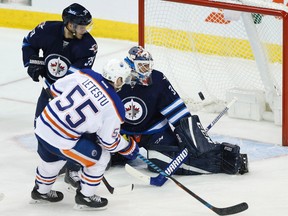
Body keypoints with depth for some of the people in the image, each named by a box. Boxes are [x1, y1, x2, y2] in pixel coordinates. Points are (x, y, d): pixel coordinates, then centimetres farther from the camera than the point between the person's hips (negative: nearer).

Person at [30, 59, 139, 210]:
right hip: (60, 140, -7)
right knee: (100, 158, 12)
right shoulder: (114, 107, -14)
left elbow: (56, 88, 9)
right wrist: (129, 147, 14)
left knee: (53, 158, 36)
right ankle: (85, 197, 22)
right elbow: (109, 141, -5)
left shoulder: (84, 74, -2)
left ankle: (41, 192, 54)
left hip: (42, 124, 7)